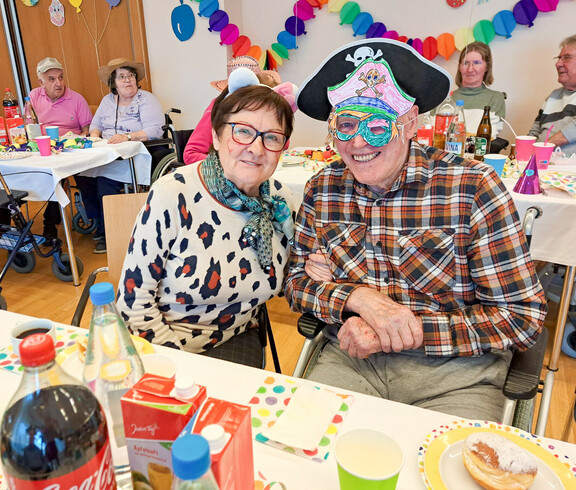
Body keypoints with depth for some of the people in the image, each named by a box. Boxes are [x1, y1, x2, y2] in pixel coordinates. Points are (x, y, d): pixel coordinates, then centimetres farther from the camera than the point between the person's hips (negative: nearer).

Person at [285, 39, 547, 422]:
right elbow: (296, 281, 3)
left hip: (455, 370, -1)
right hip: (351, 359, 2)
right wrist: (359, 298, -18)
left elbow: (523, 317, -11)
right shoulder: (322, 188, 0)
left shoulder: (473, 186, -12)